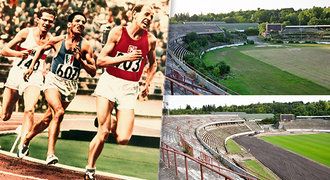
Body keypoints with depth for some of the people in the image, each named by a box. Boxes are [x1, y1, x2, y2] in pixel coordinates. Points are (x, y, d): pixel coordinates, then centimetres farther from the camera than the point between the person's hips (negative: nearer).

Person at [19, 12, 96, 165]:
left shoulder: (86, 46, -1)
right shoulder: (57, 40, 1)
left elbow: (93, 72, -1)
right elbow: (41, 49, 21)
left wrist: (80, 60, -15)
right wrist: (31, 66, 17)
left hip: (70, 86, 2)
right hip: (53, 80, -2)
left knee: (48, 119, 7)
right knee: (59, 112, -25)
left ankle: (26, 140, 31)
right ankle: (50, 153, -22)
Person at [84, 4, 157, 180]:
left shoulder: (150, 39, 5)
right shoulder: (118, 32, -3)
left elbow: (153, 64, 24)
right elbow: (100, 61, -4)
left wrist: (147, 84, 15)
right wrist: (126, 57, -13)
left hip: (129, 88, 2)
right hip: (109, 81, -2)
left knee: (123, 139, -10)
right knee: (103, 133, -9)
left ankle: (112, 124, 24)